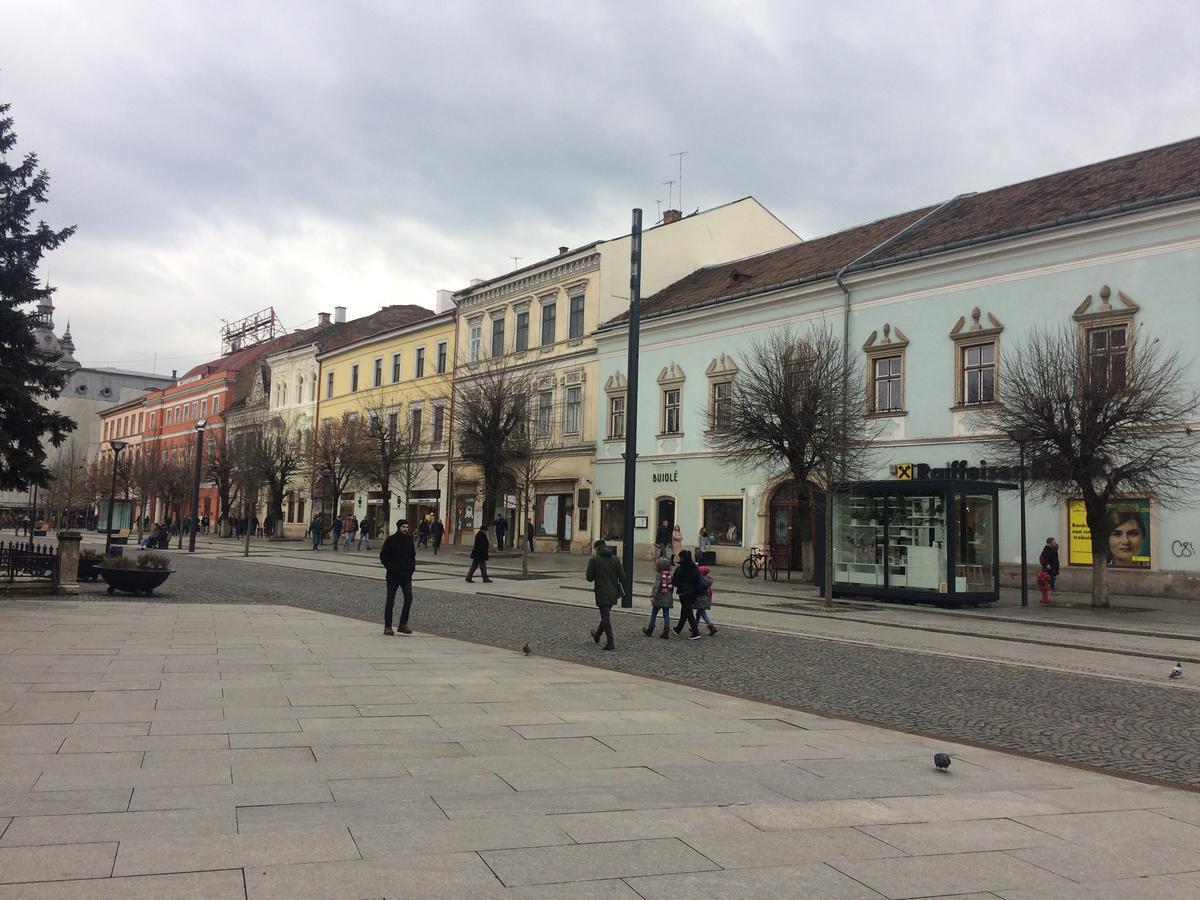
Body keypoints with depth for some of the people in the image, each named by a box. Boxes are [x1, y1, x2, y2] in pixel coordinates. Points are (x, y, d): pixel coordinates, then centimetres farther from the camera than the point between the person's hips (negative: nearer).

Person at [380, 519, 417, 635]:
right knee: (390, 601, 2)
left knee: (409, 598, -6)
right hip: (393, 575, -4)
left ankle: (403, 624, 4)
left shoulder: (409, 539, 7)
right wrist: (390, 568, -12)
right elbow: (383, 555, -4)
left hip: (406, 575, 4)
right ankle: (387, 626, 9)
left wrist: (413, 566, 4)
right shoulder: (391, 540, -6)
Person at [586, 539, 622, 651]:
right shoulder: (615, 559, 2)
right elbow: (622, 576, -2)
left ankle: (610, 643, -7)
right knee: (606, 615, 21)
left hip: (602, 593, -5)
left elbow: (589, 578, -10)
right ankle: (597, 635, 40)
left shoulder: (594, 560, -8)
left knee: (605, 617, -2)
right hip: (613, 593, 5)